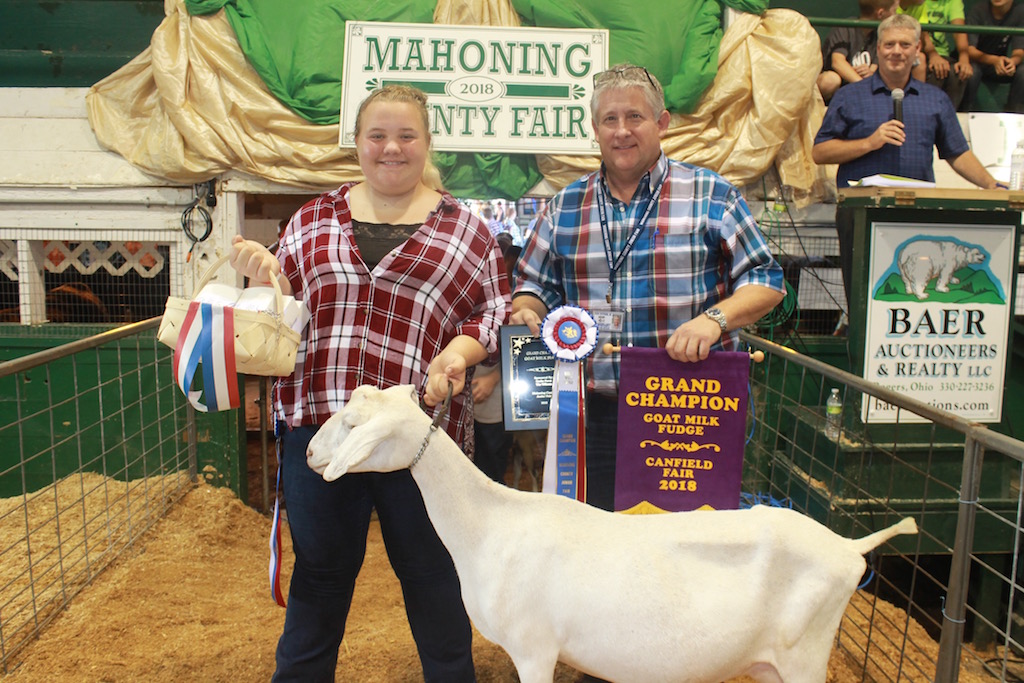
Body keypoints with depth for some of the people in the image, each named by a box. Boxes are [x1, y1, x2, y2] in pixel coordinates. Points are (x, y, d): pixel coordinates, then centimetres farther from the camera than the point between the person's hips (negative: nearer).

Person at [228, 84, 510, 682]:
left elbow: (497, 309, 4)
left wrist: (458, 351, -14)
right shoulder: (316, 219, 10)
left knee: (432, 571, 15)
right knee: (320, 571, 17)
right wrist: (263, 273, -7)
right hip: (319, 421, 2)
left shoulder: (463, 228, 5)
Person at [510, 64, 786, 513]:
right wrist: (527, 313, -5)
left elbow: (765, 281, 1)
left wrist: (713, 317, -17)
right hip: (595, 413, 3)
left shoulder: (710, 196, 3)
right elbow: (533, 286, 18)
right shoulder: (565, 207, 12)